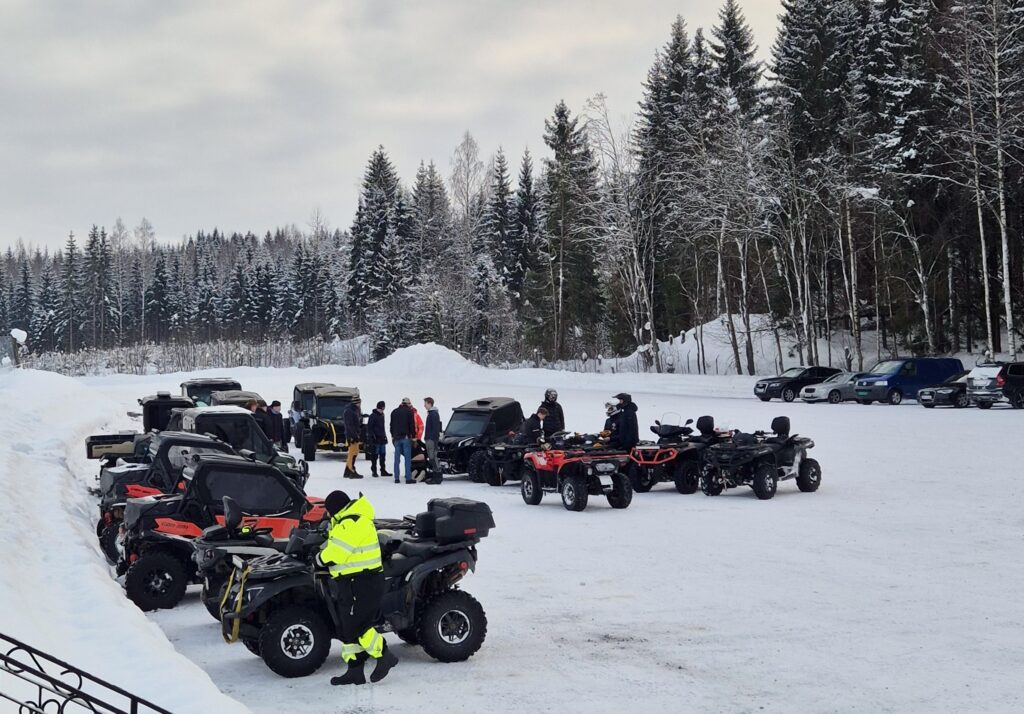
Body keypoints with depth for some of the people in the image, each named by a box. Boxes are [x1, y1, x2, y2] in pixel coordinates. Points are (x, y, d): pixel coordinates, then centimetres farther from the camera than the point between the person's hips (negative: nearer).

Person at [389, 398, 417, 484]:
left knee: (397, 458, 7)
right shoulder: (409, 411, -4)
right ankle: (408, 478, -8)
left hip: (396, 437, 5)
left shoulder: (394, 412, 13)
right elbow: (412, 425, -6)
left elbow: (391, 425, 17)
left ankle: (396, 478, 6)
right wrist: (413, 436, 0)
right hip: (406, 437, -5)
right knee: (407, 458, -4)